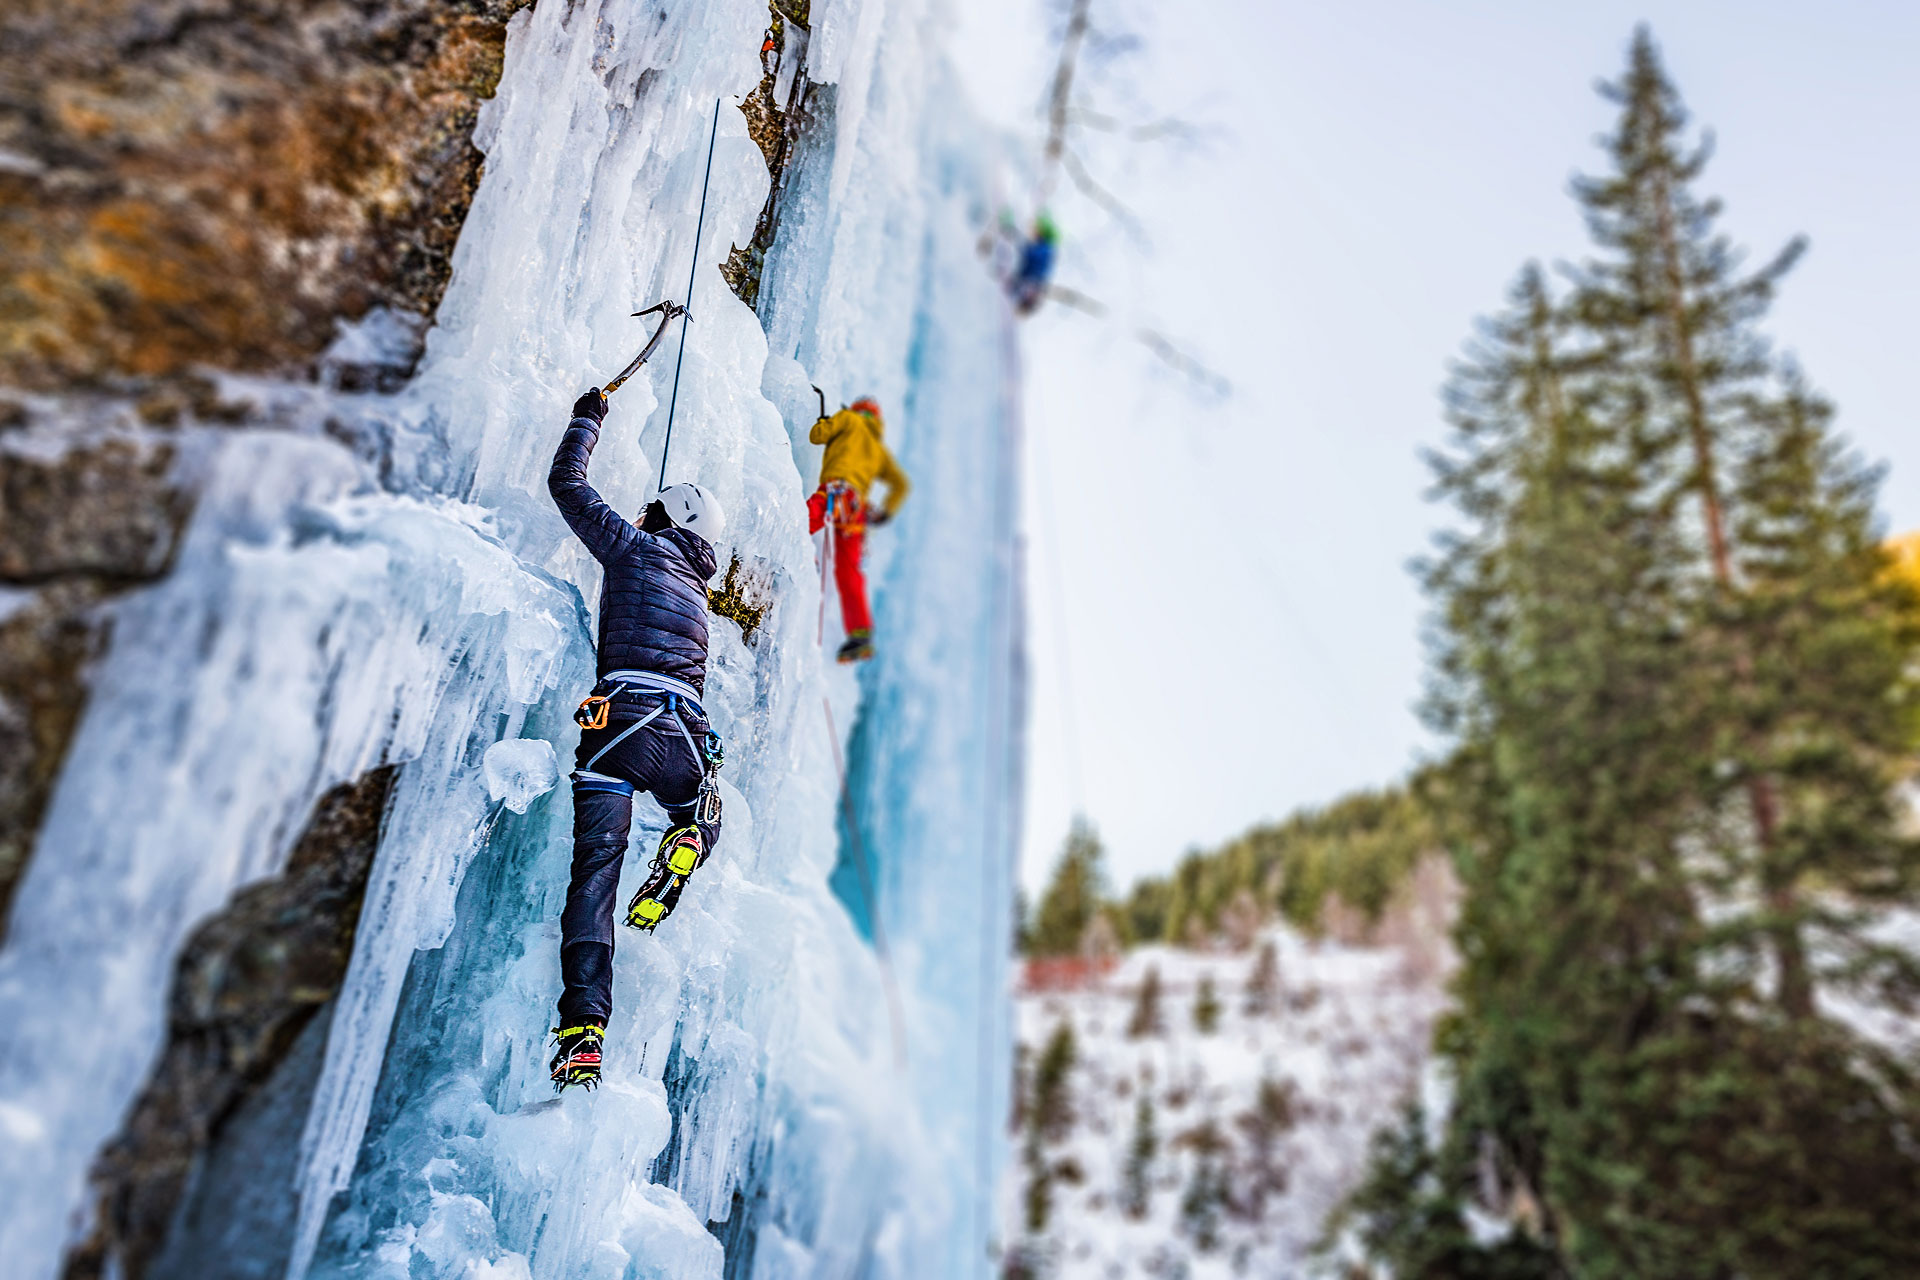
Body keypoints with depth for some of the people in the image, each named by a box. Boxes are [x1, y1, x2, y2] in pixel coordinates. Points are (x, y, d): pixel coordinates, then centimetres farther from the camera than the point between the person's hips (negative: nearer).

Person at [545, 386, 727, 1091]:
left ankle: (582, 1027, -16)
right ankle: (683, 847, -7)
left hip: (620, 718, -4)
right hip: (686, 734, 4)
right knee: (701, 817, 32)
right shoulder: (697, 590, 28)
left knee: (594, 870, -4)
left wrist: (587, 418, 34)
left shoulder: (638, 546, 13)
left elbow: (566, 484, 19)